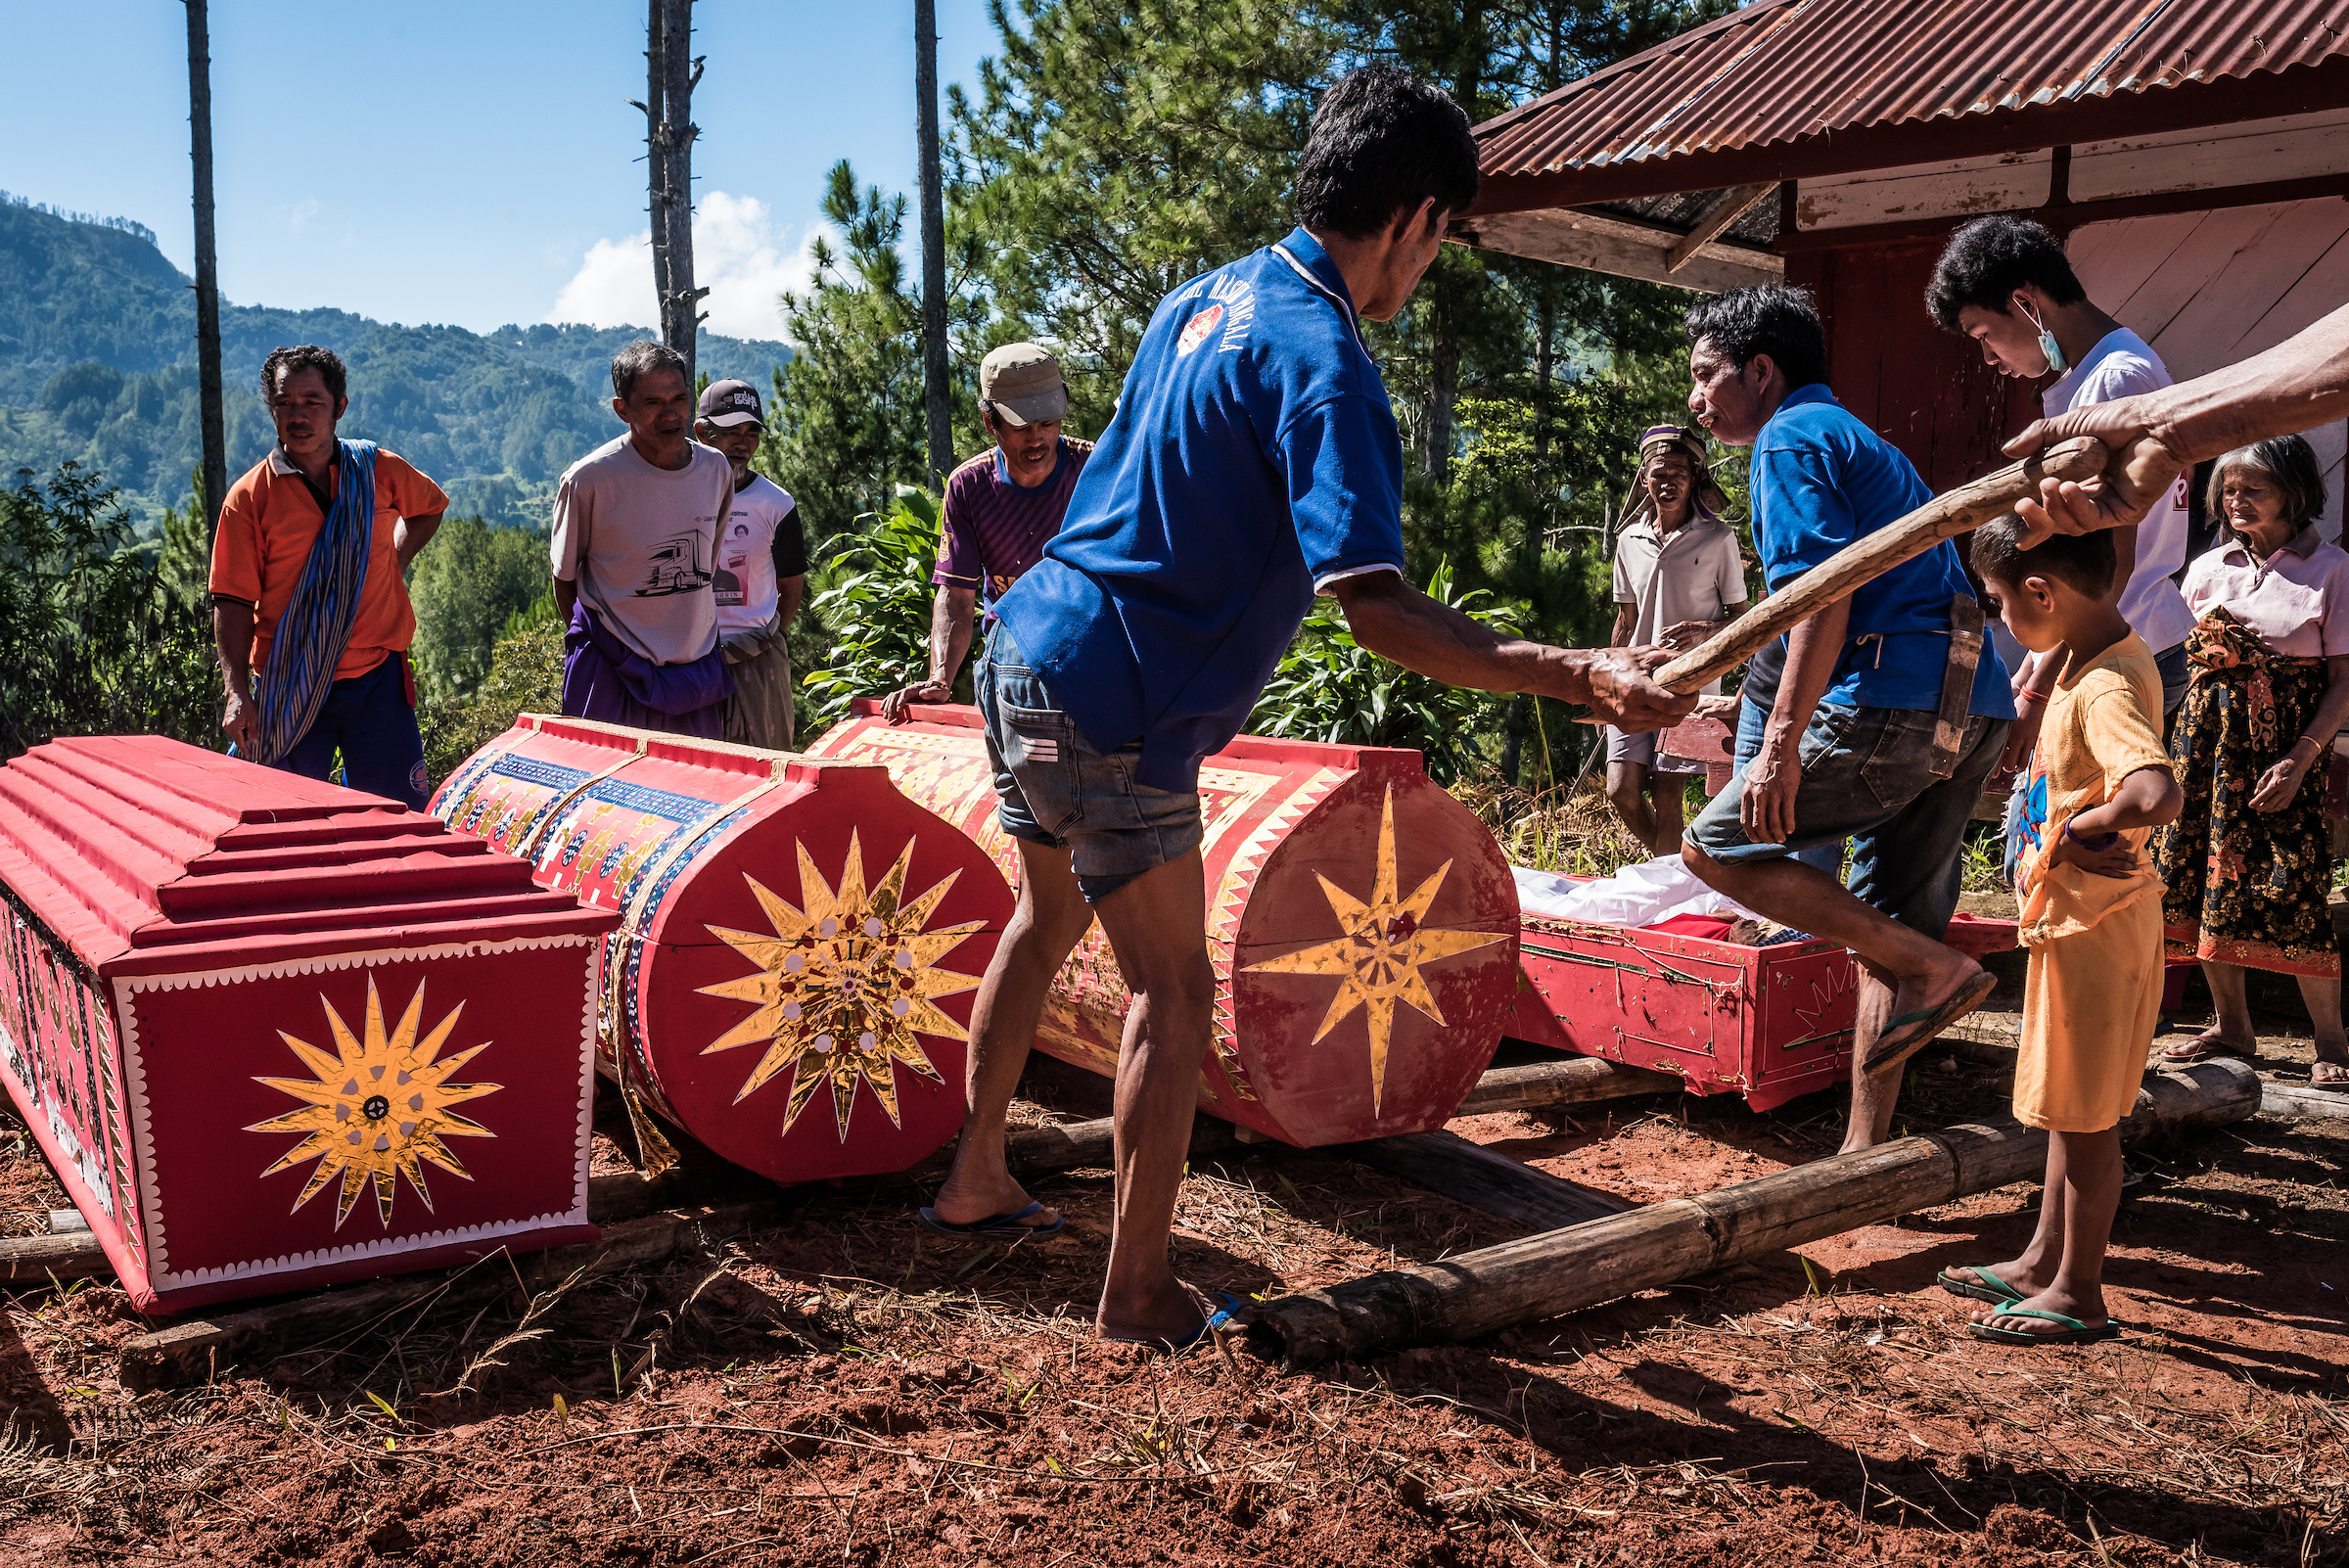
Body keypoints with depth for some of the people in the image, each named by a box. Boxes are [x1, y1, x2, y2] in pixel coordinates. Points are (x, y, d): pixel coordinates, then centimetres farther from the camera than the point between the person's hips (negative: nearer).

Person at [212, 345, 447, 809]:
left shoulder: (379, 471, 3)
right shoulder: (250, 495, -3)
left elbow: (430, 507, 26)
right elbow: (233, 601, -5)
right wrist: (238, 692, -14)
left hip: (377, 676, 1)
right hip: (288, 688, -1)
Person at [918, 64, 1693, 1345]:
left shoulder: (1205, 297, 9)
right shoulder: (1323, 363, -19)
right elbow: (1368, 603, -30)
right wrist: (1577, 677, -34)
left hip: (1028, 651, 10)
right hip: (1111, 704, -10)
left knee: (1047, 917, 26)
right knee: (1172, 995, 2)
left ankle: (974, 1183, 41)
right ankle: (1139, 1298, 11)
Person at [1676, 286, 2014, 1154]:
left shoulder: (1792, 439, -1)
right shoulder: (1858, 440, 29)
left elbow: (1825, 595, -15)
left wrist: (1781, 746, -19)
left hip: (1893, 696, -10)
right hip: (1973, 702, 10)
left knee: (1717, 844, -2)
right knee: (1886, 927, 12)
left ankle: (1935, 968, -8)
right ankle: (1865, 1149, 15)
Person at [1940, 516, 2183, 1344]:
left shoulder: (2106, 688, -26)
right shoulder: (2097, 653, 4)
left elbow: (2158, 795, -44)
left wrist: (2081, 827, -26)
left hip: (2097, 921, -10)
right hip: (2075, 912, 10)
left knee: (2086, 1115, 3)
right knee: (2068, 1105, 19)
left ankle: (2080, 1297, 16)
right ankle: (2043, 1264, 32)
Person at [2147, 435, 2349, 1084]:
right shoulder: (2208, 568, 9)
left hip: (2286, 744, -5)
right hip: (2209, 732, 5)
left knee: (2290, 886, -9)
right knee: (2204, 871, 5)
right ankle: (2232, 1027, 19)